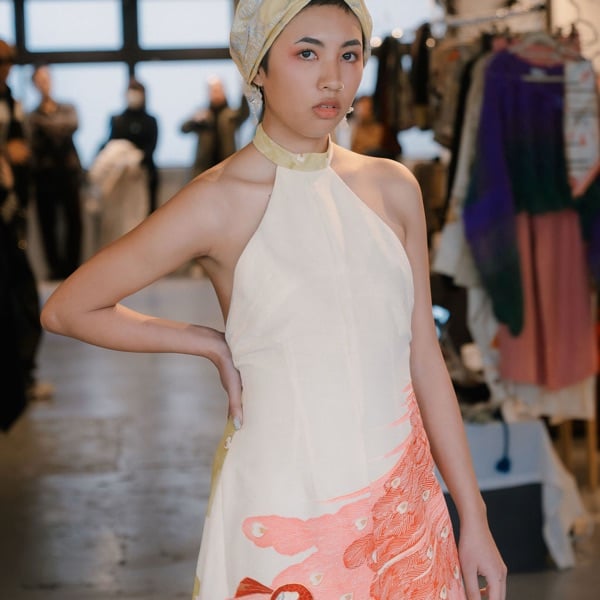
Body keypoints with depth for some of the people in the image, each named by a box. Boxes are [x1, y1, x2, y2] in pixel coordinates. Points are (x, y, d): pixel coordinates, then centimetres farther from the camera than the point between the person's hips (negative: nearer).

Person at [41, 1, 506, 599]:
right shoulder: (220, 201, -11)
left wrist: (473, 517, 5)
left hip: (402, 500, 4)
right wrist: (218, 347, -3)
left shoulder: (393, 187, 2)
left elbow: (424, 360, 5)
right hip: (284, 505, -4)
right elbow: (65, 309, -4)